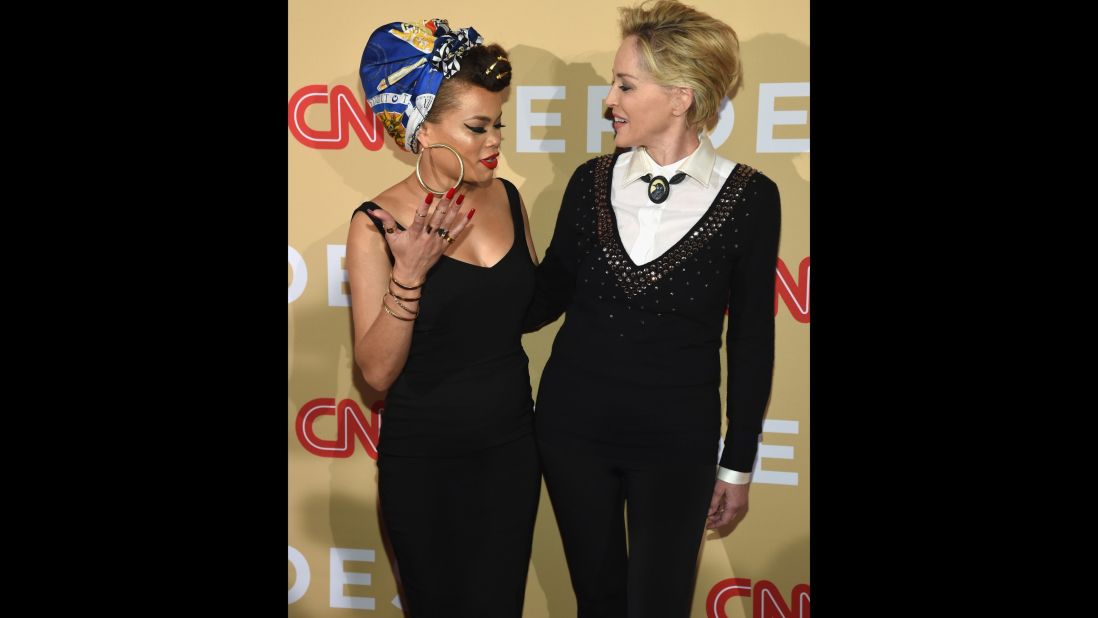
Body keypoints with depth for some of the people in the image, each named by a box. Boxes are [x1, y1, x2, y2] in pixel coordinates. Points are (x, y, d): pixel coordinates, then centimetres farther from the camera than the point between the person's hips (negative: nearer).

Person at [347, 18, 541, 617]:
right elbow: (377, 371, -19)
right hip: (423, 459, -3)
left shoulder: (506, 198, -2)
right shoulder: (377, 224, -16)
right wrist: (409, 272, -30)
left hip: (510, 445, 4)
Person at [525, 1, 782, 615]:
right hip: (573, 426, 3)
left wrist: (738, 464, 1)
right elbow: (550, 294, 8)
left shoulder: (748, 196, -9)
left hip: (675, 438, -2)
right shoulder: (592, 181, -1)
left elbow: (752, 339, -3)